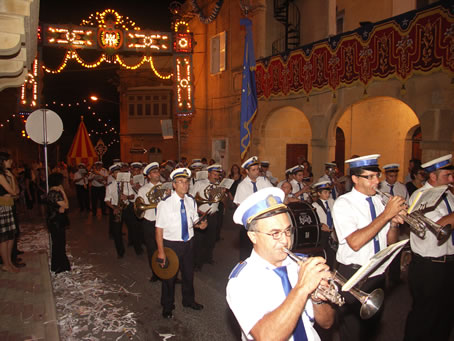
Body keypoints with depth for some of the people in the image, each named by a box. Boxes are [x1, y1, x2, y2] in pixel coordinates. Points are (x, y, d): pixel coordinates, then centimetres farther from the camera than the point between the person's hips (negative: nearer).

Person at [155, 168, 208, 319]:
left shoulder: (191, 201, -2)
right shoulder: (165, 203, -18)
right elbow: (159, 228, -17)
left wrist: (200, 224, -12)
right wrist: (161, 251, -18)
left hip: (188, 243, 5)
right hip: (171, 244, -4)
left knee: (189, 273, 21)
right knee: (169, 276, 13)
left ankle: (189, 300, 47)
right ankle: (167, 307, 37)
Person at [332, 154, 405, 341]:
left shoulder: (380, 201, 3)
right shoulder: (343, 203, -15)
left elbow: (390, 242, 7)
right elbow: (355, 243, -29)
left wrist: (394, 224, -14)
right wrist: (386, 214, -26)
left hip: (378, 274, 6)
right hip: (353, 276, -6)